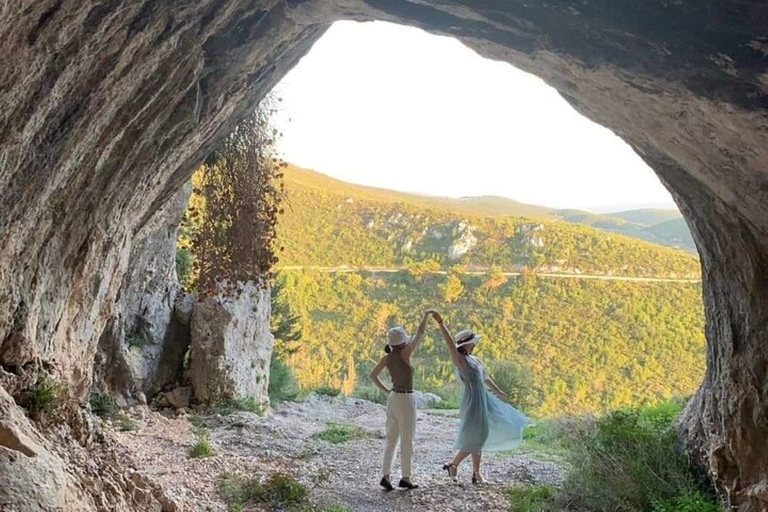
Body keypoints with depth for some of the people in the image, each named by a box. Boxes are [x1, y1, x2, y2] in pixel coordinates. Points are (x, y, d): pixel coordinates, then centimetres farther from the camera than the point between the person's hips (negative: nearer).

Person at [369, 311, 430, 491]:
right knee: (407, 440, 3)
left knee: (391, 439, 11)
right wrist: (426, 315, 3)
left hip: (393, 399, 7)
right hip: (406, 399, -6)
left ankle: (385, 476, 5)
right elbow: (420, 332, -10)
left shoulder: (387, 358, 2)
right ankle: (405, 478, 10)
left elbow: (373, 376, 9)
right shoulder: (405, 353, -15)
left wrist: (386, 391, 13)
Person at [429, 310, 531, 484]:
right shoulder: (460, 359, -13)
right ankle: (452, 465, 13)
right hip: (472, 401, -9)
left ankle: (476, 473, 21)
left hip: (482, 400, 9)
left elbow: (485, 377, 27)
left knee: (480, 436, 12)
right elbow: (450, 343, -30)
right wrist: (440, 322, -44)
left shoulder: (474, 359, 12)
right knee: (474, 438, -4)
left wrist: (499, 392, 39)